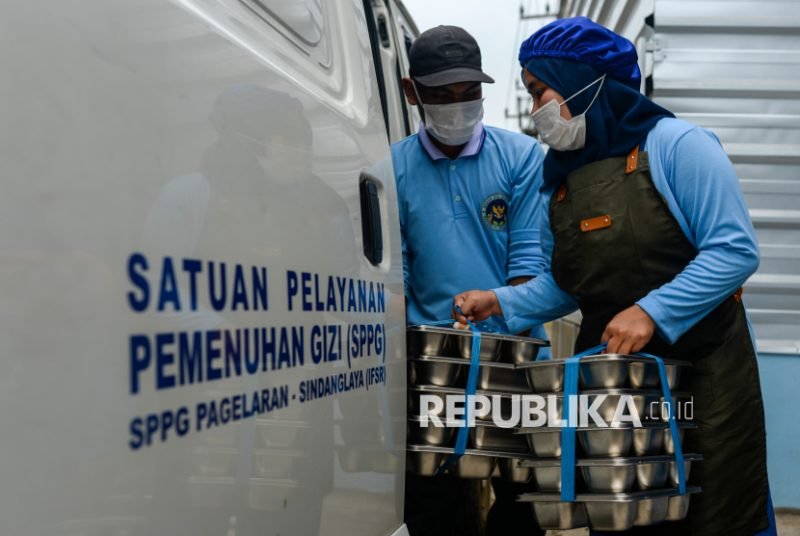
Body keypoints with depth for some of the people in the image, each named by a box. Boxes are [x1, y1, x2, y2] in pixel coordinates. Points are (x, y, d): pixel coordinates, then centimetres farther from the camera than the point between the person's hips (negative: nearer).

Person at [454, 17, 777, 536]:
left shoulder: (673, 145, -10)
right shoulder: (561, 179, 8)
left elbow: (735, 250, -16)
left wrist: (652, 311, -24)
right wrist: (503, 303, -3)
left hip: (702, 371, -5)